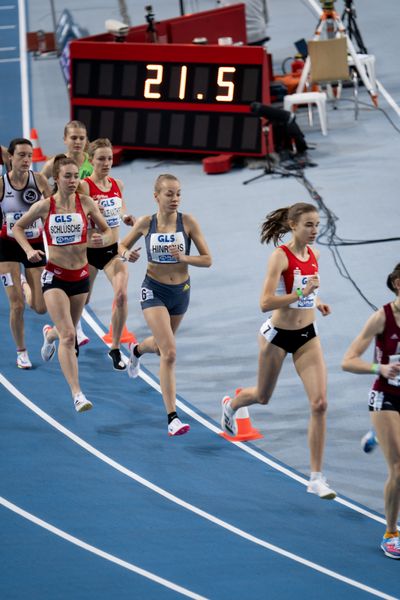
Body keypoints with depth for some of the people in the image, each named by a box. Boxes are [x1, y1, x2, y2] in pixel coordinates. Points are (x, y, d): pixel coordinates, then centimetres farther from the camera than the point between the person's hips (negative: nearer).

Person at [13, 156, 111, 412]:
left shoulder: (86, 203, -4)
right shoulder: (44, 206, -8)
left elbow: (107, 230, 6)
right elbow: (18, 227, 8)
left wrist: (102, 239, -17)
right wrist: (29, 250, -8)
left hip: (80, 275, 3)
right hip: (55, 276, -3)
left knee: (68, 332, 20)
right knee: (68, 336, -15)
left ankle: (50, 333, 58)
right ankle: (77, 394, -16)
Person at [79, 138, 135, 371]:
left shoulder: (117, 184, 2)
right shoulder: (84, 186, -15)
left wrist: (127, 218, -2)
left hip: (113, 249, 3)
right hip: (89, 251, -3)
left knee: (122, 295, -17)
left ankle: (115, 348, -2)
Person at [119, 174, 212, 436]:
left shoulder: (188, 222, -11)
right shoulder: (145, 223, -9)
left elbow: (207, 259, -9)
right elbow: (123, 245, 7)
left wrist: (183, 257, -26)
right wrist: (128, 254, -16)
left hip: (181, 291, 3)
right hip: (154, 290, -3)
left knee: (162, 344, 27)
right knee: (169, 352, -17)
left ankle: (137, 349, 66)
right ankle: (172, 417, -16)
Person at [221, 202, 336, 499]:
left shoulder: (313, 255, 1)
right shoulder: (280, 256, -19)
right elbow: (265, 302, -26)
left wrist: (317, 302, 4)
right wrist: (303, 293, -33)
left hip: (307, 335, 5)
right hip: (278, 335, -5)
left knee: (320, 403, -9)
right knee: (263, 397, 19)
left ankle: (317, 478, -4)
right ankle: (231, 404, 58)